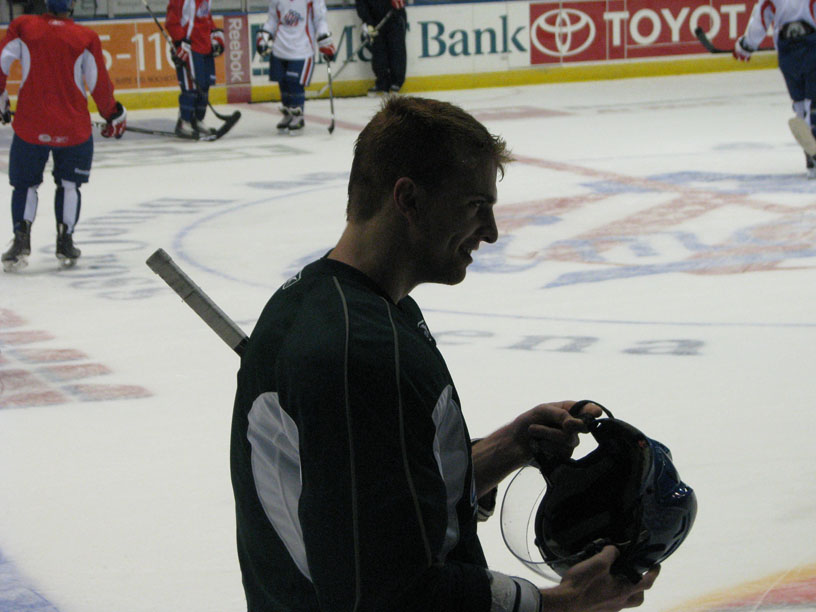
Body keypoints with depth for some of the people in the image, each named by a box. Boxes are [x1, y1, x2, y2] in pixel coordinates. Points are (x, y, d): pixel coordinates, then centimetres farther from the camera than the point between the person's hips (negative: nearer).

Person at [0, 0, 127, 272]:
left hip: (30, 125, 0)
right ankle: (65, 243, 16)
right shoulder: (86, 37, -5)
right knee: (69, 184, 19)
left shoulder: (22, 27, -2)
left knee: (25, 183, 15)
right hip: (73, 127, 0)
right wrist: (113, 115, 13)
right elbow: (99, 83, -2)